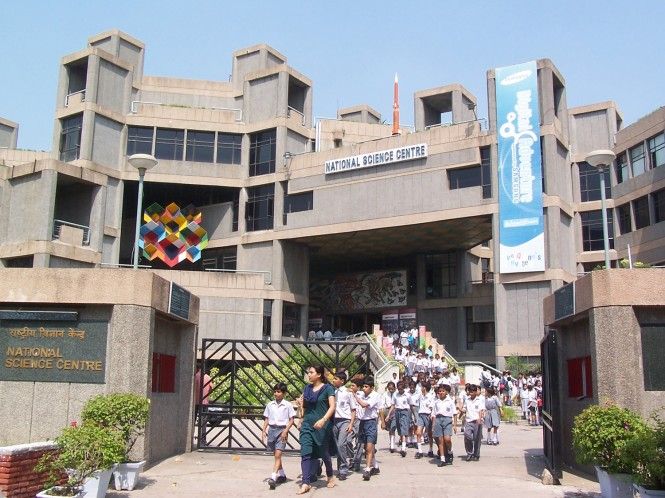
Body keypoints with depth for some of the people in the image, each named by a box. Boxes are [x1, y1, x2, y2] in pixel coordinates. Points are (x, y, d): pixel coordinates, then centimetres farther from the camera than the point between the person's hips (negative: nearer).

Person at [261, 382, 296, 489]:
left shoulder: (288, 405, -2)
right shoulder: (270, 405, 9)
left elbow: (291, 420, -3)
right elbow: (266, 419, 13)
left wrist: (285, 431, -12)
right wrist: (263, 431, 5)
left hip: (282, 430, -5)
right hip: (271, 429, 5)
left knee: (278, 454, -15)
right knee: (276, 455, 13)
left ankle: (273, 477, -23)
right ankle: (282, 475, 29)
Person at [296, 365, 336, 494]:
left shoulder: (327, 388, -6)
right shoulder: (307, 388, 9)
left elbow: (332, 407, -14)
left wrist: (323, 420, -26)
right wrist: (301, 403, 2)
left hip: (322, 425, -4)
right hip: (307, 424, 4)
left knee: (324, 453, 11)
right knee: (305, 453, -7)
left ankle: (330, 476, 35)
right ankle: (306, 483, -7)